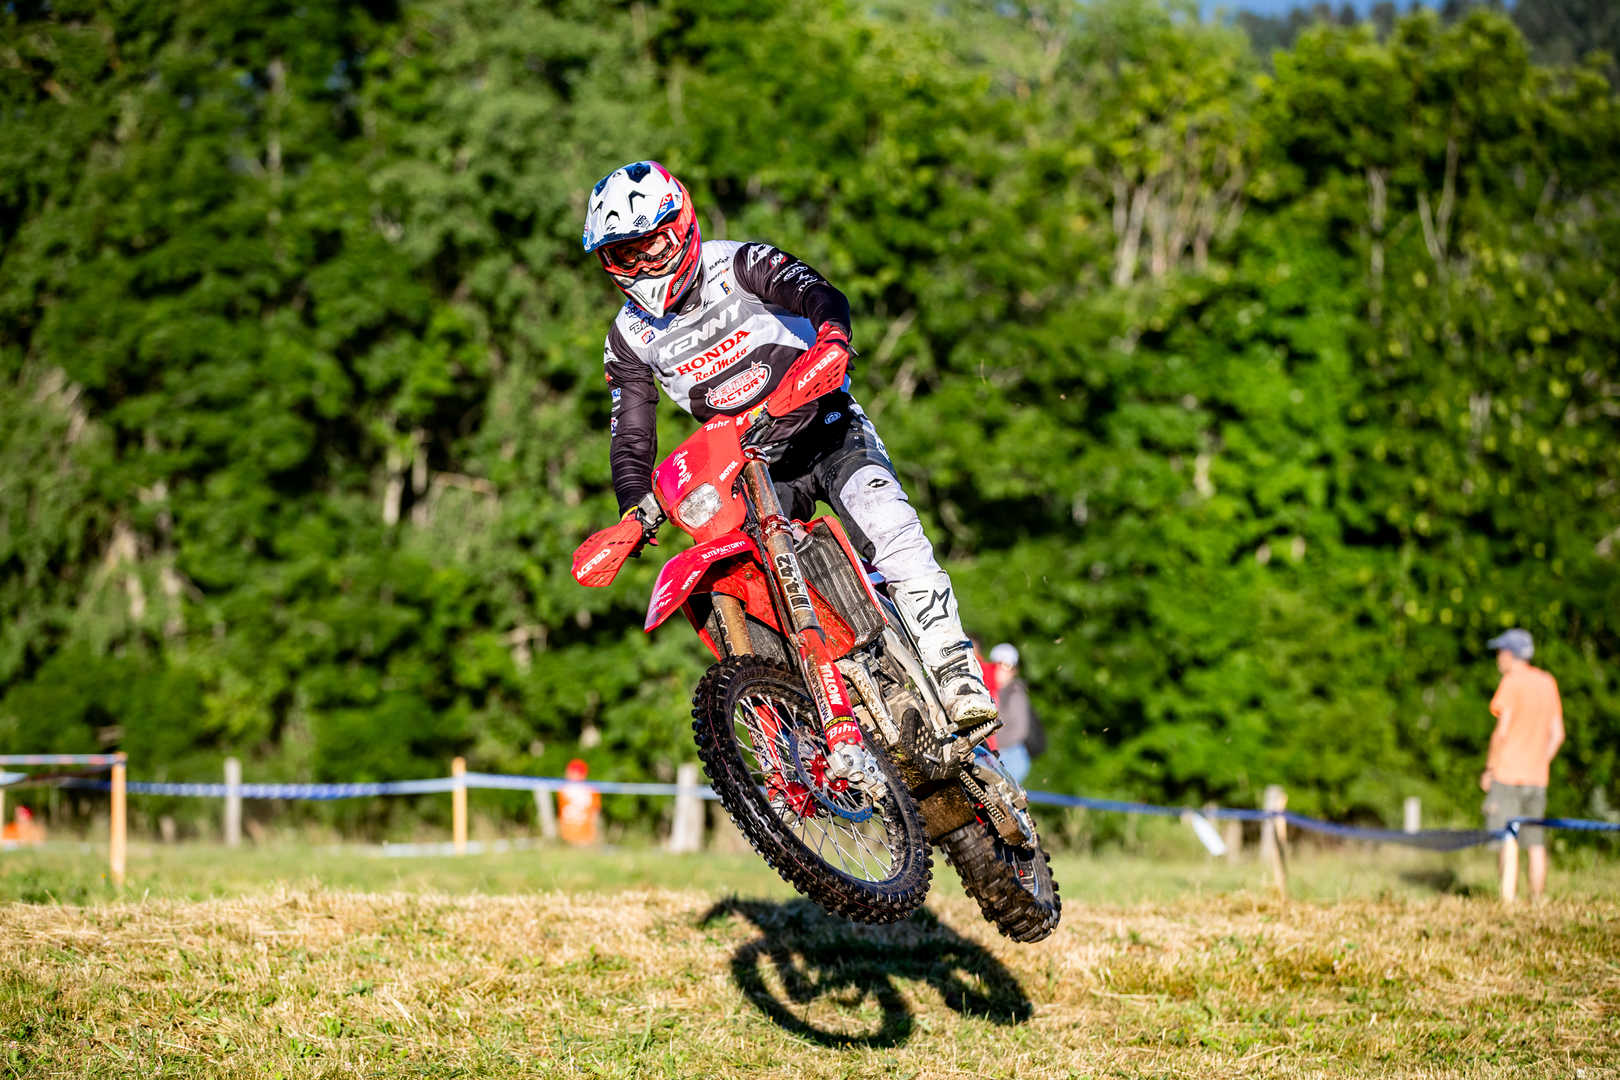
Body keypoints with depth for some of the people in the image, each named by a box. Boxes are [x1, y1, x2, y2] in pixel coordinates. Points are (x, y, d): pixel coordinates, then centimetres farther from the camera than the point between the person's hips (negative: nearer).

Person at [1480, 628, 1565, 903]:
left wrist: (1489, 769, -5)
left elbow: (1502, 732, -13)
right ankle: (1537, 901, 11)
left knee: (1507, 840, -11)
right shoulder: (1548, 683, 11)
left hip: (1508, 773, -6)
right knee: (1536, 844, 9)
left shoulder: (1512, 682, -8)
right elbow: (1557, 734, 12)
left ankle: (1508, 899, -20)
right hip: (1537, 776, 6)